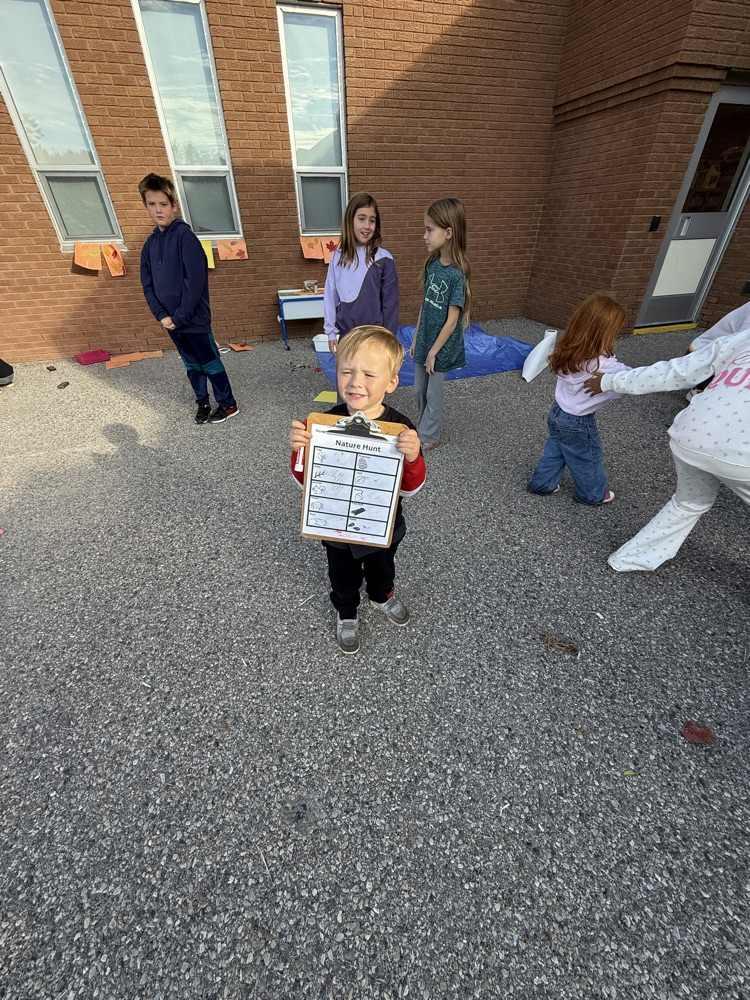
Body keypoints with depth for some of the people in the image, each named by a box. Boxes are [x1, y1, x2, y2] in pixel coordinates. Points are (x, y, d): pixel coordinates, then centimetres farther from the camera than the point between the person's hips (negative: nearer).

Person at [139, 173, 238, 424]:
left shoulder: (185, 236, -9)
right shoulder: (150, 243, 10)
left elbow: (195, 281, -17)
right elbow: (147, 285, 11)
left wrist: (180, 316, -16)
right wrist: (161, 315, -4)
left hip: (194, 318, -6)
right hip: (170, 320, 6)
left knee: (210, 363, 2)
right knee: (192, 365, 14)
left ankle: (228, 404, 15)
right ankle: (203, 403, 26)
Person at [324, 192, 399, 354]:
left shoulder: (383, 259, -7)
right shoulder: (338, 257, 2)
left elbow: (390, 303, -5)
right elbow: (330, 295, 6)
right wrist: (331, 332, 4)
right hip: (346, 335, 3)